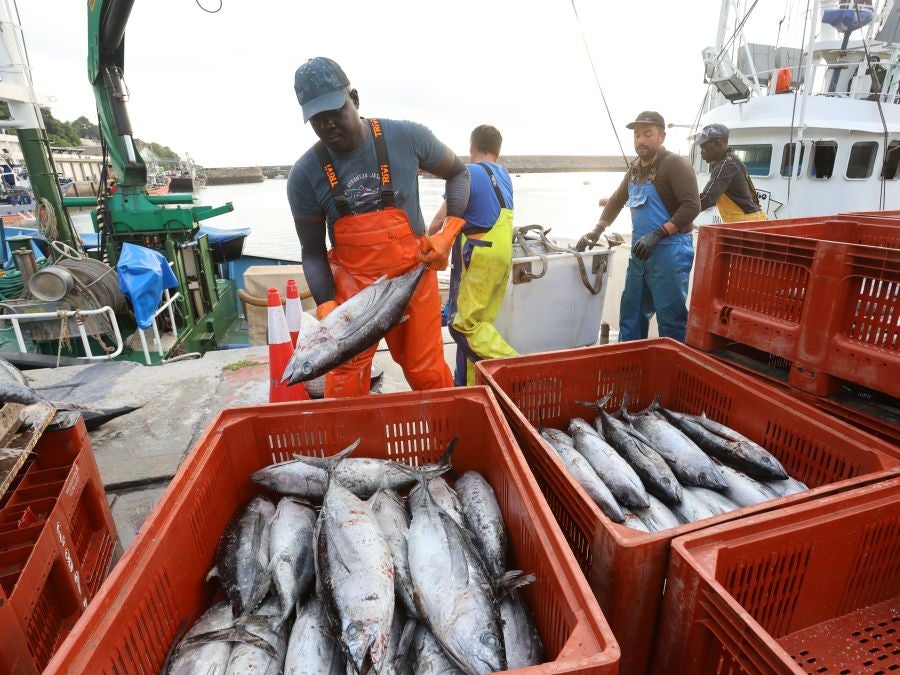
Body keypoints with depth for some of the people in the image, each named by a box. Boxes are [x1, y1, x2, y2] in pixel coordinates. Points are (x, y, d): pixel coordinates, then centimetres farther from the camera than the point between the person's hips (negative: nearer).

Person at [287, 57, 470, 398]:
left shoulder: (407, 137, -10)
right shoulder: (304, 175, -8)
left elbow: (458, 173, 6)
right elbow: (312, 251, 0)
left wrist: (448, 232, -8)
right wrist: (326, 304, -14)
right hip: (351, 288, 1)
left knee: (428, 376, 10)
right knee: (344, 386, 3)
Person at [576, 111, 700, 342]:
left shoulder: (674, 164, -10)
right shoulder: (634, 168, 14)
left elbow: (691, 206, -18)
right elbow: (617, 200, 26)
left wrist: (657, 234, -25)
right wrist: (597, 230, 16)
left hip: (669, 252, -8)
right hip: (640, 252, 8)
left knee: (671, 317, -3)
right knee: (631, 312, 15)